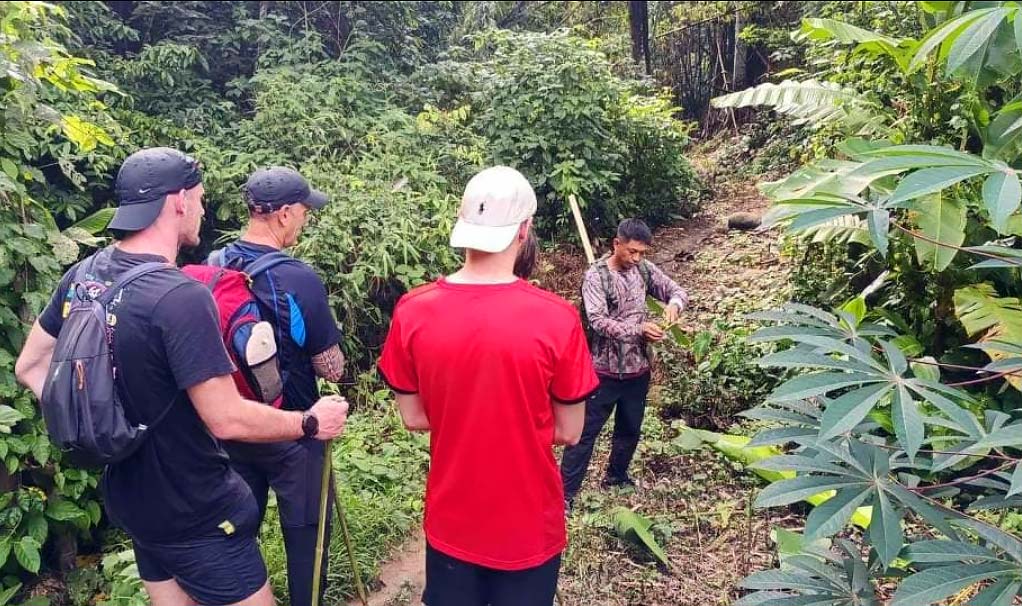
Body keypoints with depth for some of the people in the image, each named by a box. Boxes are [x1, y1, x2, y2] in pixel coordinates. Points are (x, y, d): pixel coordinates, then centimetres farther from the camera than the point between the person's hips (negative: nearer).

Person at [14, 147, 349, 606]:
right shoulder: (181, 297, -28)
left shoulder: (83, 275, -3)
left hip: (129, 497, 8)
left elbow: (30, 368, 8)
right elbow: (227, 419, -27)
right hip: (194, 515, -8)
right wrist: (309, 423, -14)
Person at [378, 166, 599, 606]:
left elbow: (414, 418, -3)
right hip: (528, 526, -2)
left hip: (451, 522, 3)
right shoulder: (557, 318, -21)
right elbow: (568, 433, -10)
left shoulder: (412, 313, -14)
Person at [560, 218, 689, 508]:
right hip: (605, 370, -5)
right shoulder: (595, 276, -14)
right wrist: (639, 328, -31)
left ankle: (616, 476, 41)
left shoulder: (644, 269, 2)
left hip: (638, 368, 6)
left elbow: (677, 290, 7)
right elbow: (598, 321, -23)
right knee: (586, 432, 0)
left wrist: (674, 303, -17)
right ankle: (565, 492, 8)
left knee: (630, 430, 20)